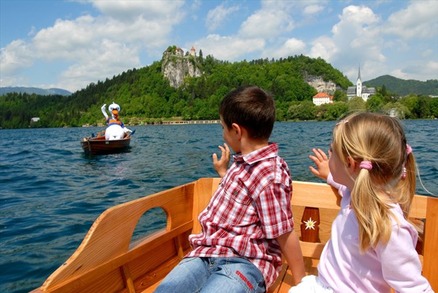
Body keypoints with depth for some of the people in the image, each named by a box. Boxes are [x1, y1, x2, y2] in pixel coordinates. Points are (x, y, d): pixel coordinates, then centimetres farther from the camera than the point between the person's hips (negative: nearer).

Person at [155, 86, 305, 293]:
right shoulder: (245, 162, 9)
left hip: (245, 263, -7)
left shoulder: (269, 176, -20)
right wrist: (223, 172, 39)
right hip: (207, 253, 8)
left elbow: (285, 235, -14)